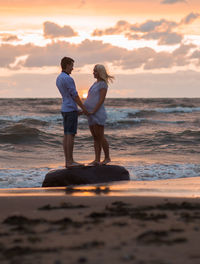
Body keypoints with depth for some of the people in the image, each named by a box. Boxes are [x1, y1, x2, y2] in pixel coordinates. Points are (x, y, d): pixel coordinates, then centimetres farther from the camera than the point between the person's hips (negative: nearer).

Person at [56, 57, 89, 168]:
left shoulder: (59, 79, 14)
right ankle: (70, 161, -8)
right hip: (71, 110, -10)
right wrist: (84, 108, -5)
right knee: (71, 135, -8)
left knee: (67, 135, 8)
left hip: (65, 109, 10)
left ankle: (68, 161, 9)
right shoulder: (68, 79, -18)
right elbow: (75, 96, -16)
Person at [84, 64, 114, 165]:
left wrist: (93, 111, -19)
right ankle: (97, 160, 5)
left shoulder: (103, 84, -9)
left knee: (100, 137, -4)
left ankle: (107, 157, 7)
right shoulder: (95, 83, 18)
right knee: (95, 138, 6)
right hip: (92, 115, 9)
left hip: (98, 114, -9)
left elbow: (101, 100, -17)